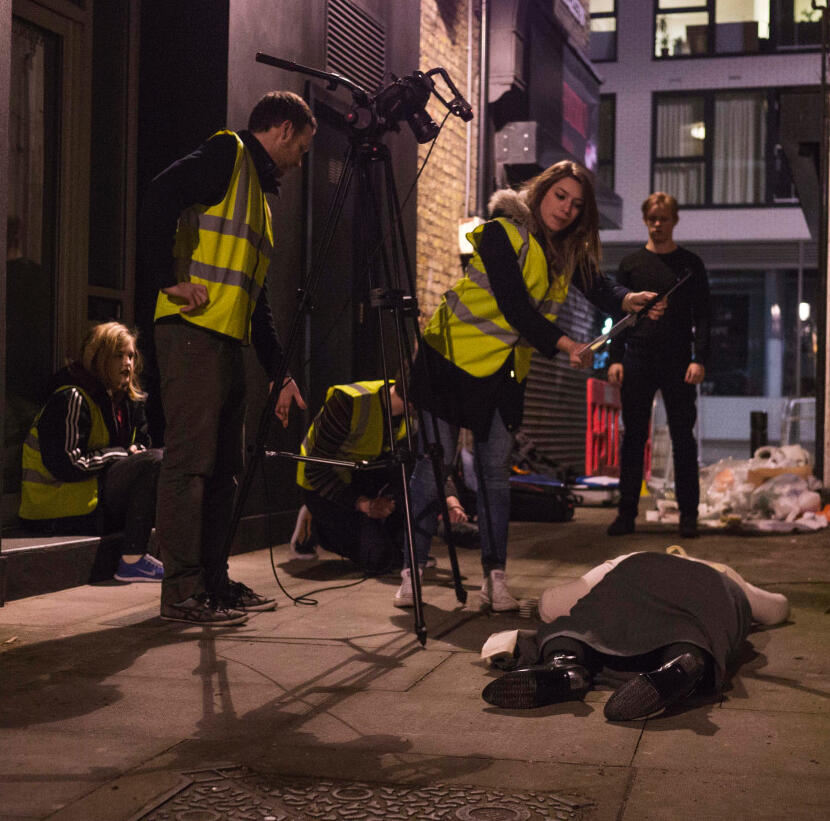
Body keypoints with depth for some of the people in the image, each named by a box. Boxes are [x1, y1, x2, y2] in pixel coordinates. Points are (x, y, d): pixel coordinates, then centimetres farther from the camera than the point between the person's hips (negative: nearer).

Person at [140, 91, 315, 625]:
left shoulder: (260, 193, 27)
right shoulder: (228, 153, 1)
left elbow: (257, 298, 26)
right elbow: (162, 197, -18)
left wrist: (280, 372, 22)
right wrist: (169, 278, -18)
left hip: (229, 341, 10)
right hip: (194, 333, -10)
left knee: (223, 469, 10)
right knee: (190, 462, -10)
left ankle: (215, 582, 17)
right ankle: (183, 592, -8)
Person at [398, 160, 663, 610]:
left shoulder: (567, 251, 7)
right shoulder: (501, 233, -15)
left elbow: (597, 287, -4)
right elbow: (514, 303, -22)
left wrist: (630, 299, -26)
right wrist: (563, 343, -29)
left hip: (504, 371, 6)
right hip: (453, 355, -6)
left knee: (495, 474, 5)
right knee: (432, 468, -4)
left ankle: (494, 578, 9)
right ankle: (411, 572, 5)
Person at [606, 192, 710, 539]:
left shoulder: (690, 264, 7)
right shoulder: (631, 264, 10)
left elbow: (702, 316, 3)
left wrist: (699, 360, -9)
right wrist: (615, 359, 0)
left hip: (677, 363, -1)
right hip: (637, 361, 1)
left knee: (683, 439, 0)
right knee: (633, 438, 2)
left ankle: (688, 514, 6)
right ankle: (627, 513, 7)